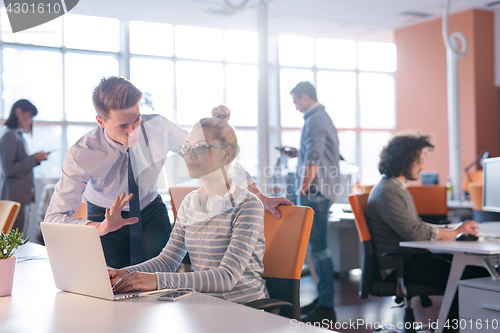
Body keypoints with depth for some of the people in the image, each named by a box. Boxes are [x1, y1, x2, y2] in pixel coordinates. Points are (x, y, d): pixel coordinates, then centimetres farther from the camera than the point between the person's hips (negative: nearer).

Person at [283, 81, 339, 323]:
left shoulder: (314, 121, -14)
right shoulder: (323, 117, 19)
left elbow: (312, 163, -22)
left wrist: (302, 192, -21)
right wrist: (298, 153, 24)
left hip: (315, 192, -11)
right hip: (324, 190, 11)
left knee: (317, 247, -8)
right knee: (317, 245, 15)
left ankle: (326, 307, -4)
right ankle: (323, 298, 24)